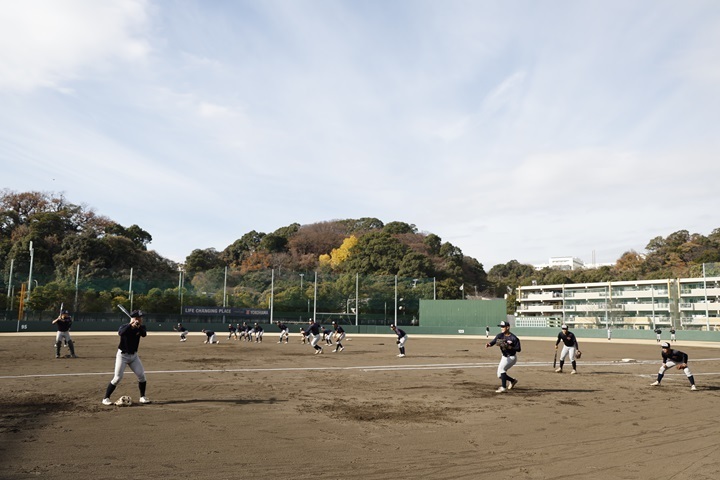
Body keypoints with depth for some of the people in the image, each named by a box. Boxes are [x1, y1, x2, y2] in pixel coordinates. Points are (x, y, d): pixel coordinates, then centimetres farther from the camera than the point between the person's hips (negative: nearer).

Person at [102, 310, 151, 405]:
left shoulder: (140, 328, -2)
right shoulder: (124, 327, -14)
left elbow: (144, 334, -23)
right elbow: (121, 333, -37)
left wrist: (139, 327, -39)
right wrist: (131, 324, -45)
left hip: (134, 355, 4)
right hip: (122, 355, -4)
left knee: (141, 375, 0)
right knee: (118, 377, -9)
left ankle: (142, 397, 15)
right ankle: (106, 398, 4)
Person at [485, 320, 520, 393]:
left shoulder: (513, 338, -20)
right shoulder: (500, 335, -6)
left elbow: (518, 349, -19)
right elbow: (493, 341, -19)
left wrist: (509, 347, -31)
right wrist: (489, 344, -41)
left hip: (512, 357, -7)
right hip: (504, 357, 7)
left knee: (501, 368, -28)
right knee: (500, 375, 10)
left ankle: (503, 388, -22)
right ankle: (513, 380, 37)